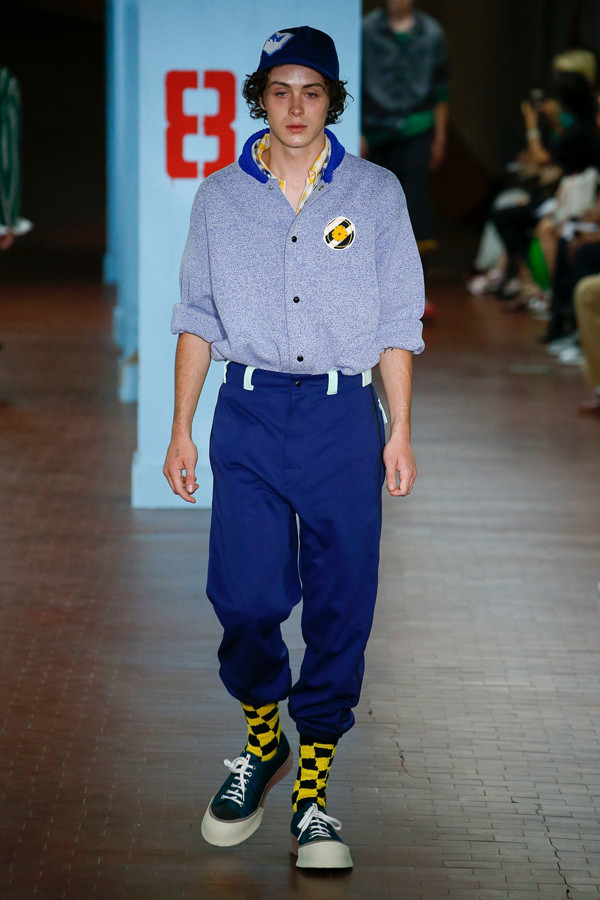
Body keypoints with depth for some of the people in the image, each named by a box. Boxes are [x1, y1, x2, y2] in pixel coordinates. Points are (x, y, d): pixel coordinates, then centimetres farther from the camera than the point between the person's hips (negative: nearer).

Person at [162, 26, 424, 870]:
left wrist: (400, 433, 1)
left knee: (341, 609, -3)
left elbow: (399, 320, 7)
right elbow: (198, 318, 12)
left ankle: (311, 792, 5)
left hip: (343, 415, 0)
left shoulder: (376, 192, 7)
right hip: (249, 413, 0)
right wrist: (180, 429, 6)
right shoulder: (219, 197, 9)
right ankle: (261, 746, 18)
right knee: (245, 599, -9)